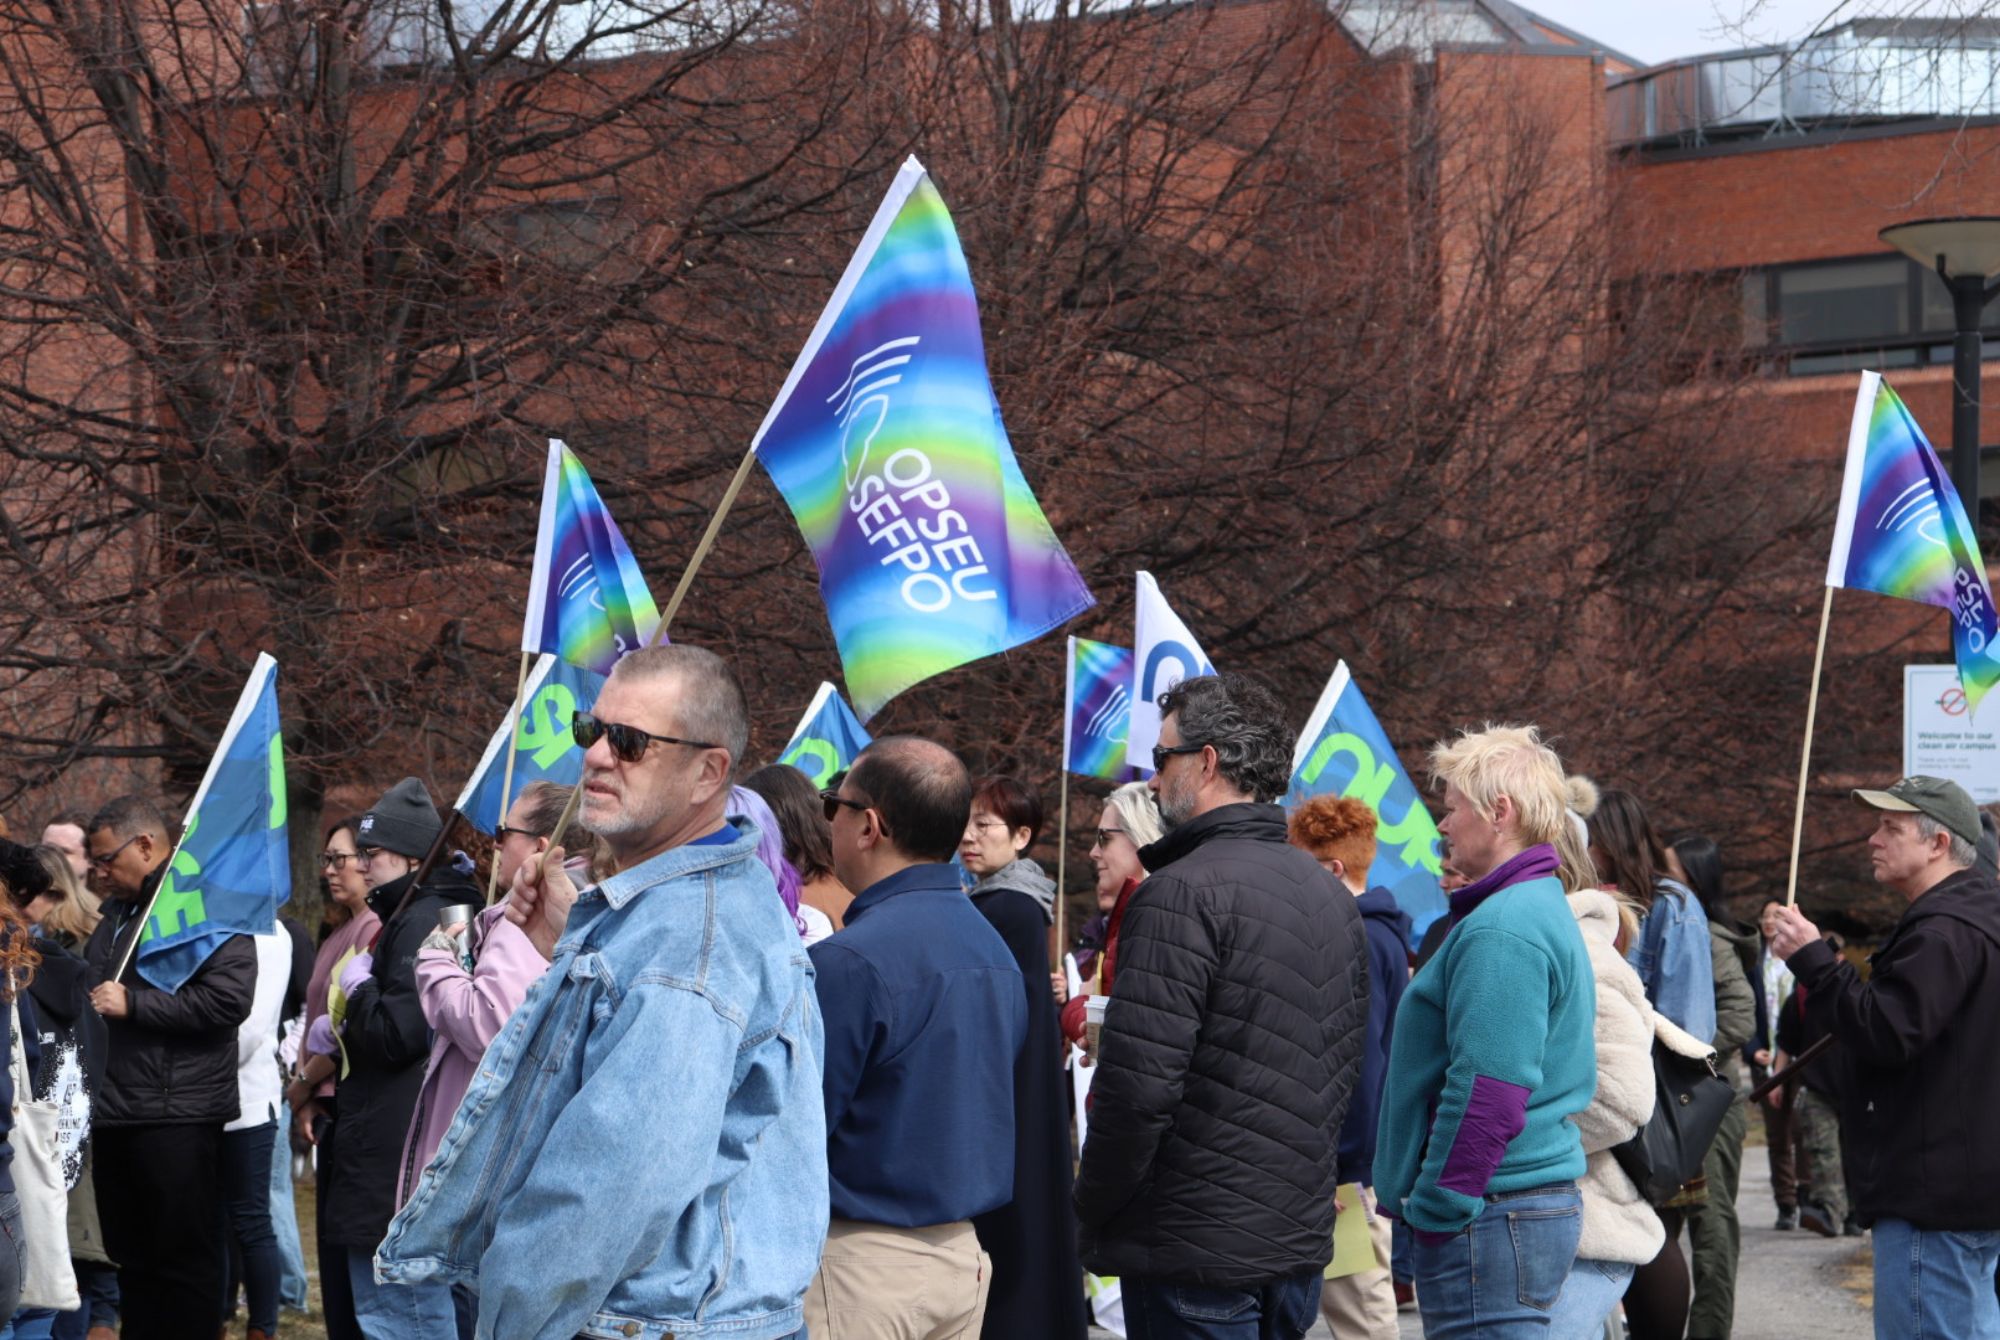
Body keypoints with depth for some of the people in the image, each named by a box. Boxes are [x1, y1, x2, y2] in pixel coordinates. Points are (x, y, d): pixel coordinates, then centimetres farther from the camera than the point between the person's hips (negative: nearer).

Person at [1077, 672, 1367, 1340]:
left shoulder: (1183, 893, -16)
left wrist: (1092, 1209, -7)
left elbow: (1137, 1087, -20)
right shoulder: (1332, 896, 12)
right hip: (1303, 1238, 8)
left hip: (1196, 1248, -8)